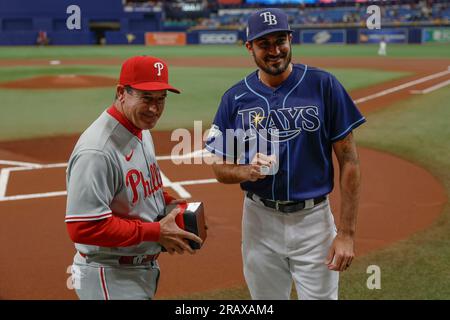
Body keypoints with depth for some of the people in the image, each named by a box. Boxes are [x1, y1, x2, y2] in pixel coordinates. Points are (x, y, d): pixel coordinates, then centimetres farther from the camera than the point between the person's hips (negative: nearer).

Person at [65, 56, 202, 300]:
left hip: (145, 269, 9)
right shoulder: (96, 151, -26)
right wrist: (156, 232, -24)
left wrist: (166, 200, 0)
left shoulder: (141, 130, 6)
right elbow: (83, 228, -30)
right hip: (110, 278, -9)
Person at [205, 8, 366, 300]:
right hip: (260, 220, 2)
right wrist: (248, 171, -18)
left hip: (314, 220, -2)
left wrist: (347, 232, -11)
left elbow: (349, 160, -6)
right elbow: (221, 168, 6)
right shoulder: (236, 98, 0)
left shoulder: (323, 85, -7)